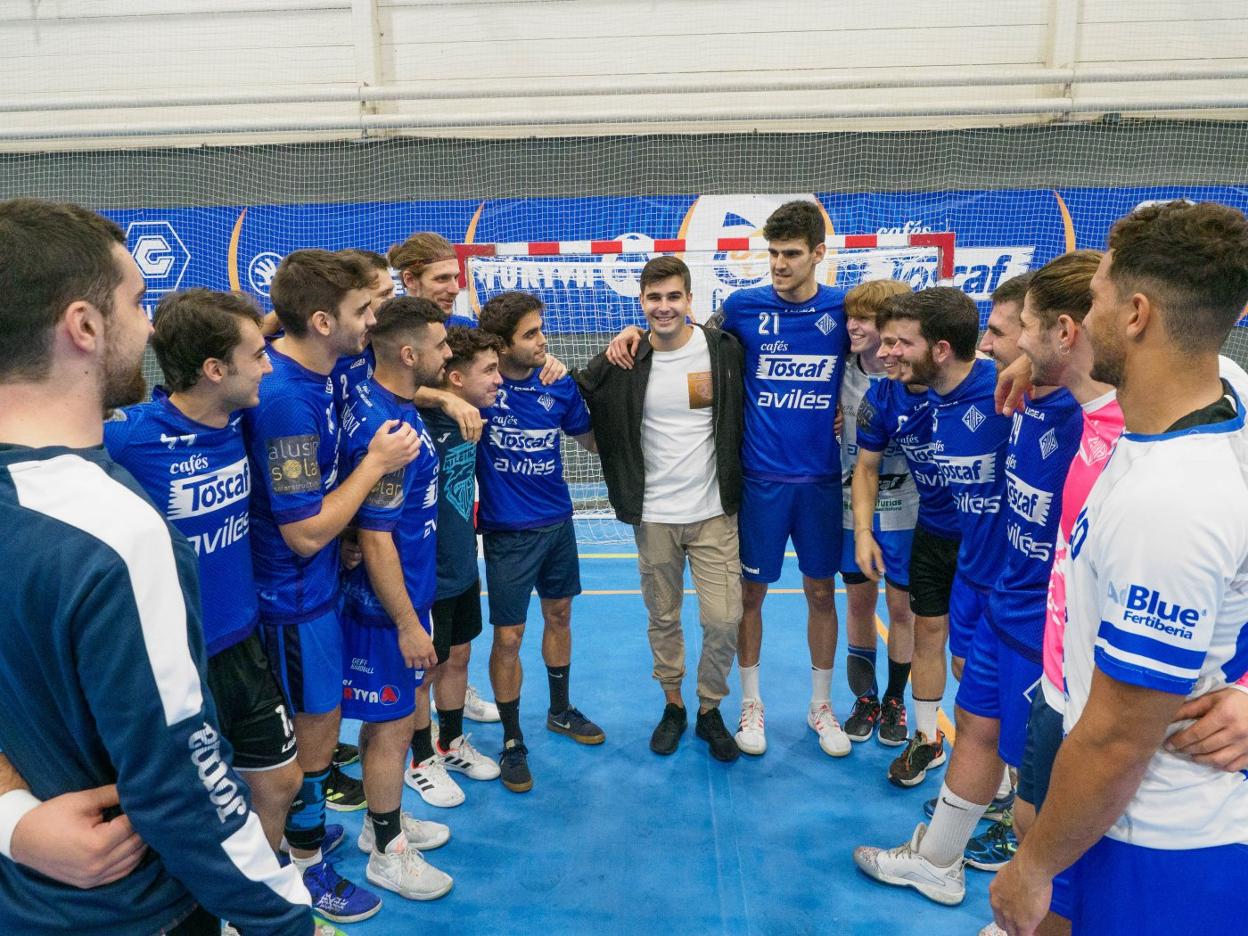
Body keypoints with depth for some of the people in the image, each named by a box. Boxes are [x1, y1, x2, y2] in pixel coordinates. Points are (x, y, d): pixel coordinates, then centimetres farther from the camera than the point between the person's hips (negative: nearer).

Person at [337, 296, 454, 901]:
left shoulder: (383, 398, -1)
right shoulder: (384, 430, -27)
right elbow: (375, 539, -25)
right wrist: (408, 624, -19)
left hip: (407, 593, 9)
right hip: (390, 605, -9)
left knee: (396, 715, 22)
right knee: (393, 725, 7)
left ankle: (383, 821, 41)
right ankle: (387, 853, 27)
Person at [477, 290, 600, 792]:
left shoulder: (559, 383, -3)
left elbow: (592, 439, 10)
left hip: (558, 521, 5)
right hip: (507, 533, -4)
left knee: (559, 615, 19)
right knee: (508, 638, 3)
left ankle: (560, 711, 42)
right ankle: (512, 741, 23)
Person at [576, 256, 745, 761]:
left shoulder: (724, 350, -5)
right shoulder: (622, 361, -4)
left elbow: (743, 417, 8)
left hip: (714, 511, 0)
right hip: (653, 516, 1)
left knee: (724, 620, -1)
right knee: (663, 619, 13)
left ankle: (710, 710, 24)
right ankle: (673, 706, 35)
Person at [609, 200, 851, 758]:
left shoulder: (844, 309, -2)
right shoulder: (744, 307, -2)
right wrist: (636, 330, -2)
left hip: (822, 479, 1)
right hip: (760, 478, 0)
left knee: (821, 591, 12)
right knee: (751, 590, 9)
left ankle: (821, 705, 32)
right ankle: (750, 702, 29)